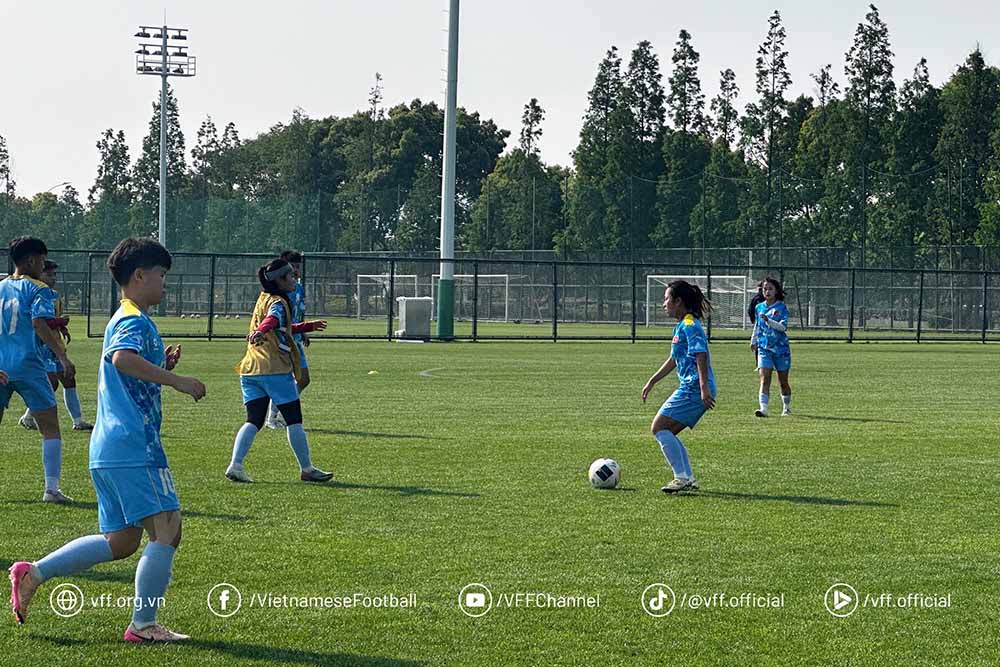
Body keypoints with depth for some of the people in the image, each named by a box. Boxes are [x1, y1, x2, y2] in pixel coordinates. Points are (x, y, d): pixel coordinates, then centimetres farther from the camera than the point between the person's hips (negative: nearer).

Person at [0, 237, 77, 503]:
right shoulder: (37, 289, -4)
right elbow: (40, 324, -19)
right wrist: (62, 357, -20)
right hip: (27, 366, -5)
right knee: (50, 429, 4)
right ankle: (51, 489, -1)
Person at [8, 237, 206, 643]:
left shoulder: (123, 320, 24)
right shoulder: (136, 321, -8)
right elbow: (122, 358, -31)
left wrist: (161, 367, 18)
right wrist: (175, 380, -28)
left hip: (108, 450, 11)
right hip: (134, 446, -11)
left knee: (121, 541, 13)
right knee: (167, 530, -10)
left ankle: (33, 574, 13)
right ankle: (143, 625, -8)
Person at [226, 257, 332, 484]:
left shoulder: (264, 299, 21)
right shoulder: (278, 303, -6)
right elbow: (272, 320, -31)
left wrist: (307, 327, 48)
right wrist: (260, 332, -51)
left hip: (250, 370, 8)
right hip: (276, 369, -8)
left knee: (254, 421, 3)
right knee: (294, 420, 4)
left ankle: (235, 465, -13)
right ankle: (306, 469, 12)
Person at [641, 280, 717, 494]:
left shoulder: (690, 325, -12)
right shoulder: (682, 326, 20)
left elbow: (701, 356, -21)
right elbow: (673, 360, 29)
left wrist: (704, 388, -28)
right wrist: (652, 382, 32)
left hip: (694, 389, -10)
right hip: (691, 388, 10)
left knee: (659, 427, -9)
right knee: (667, 433, 13)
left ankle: (682, 477, -10)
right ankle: (688, 478, 13)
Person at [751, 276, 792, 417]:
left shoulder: (782, 307, -5)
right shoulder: (759, 307, 8)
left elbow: (783, 326, -19)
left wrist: (768, 320, -31)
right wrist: (753, 340, 31)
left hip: (781, 348, -2)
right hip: (764, 348, 2)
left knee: (783, 381, 9)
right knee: (764, 378, -15)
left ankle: (786, 408, 29)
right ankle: (763, 408, -25)